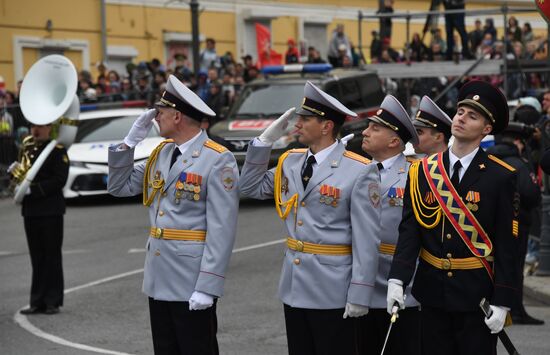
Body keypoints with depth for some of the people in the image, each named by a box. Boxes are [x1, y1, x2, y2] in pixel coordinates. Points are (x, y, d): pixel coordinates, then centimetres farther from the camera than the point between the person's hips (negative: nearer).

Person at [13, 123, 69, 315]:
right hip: (30, 210, 6)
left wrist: (32, 189, -20)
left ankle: (53, 301, 6)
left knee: (52, 255, 0)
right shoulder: (27, 148, 13)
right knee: (37, 257, 9)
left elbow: (59, 180, -15)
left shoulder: (58, 150, -6)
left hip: (51, 211, -6)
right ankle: (37, 301, 12)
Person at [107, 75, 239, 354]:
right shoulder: (161, 153, 11)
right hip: (159, 279, 8)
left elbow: (221, 229, -17)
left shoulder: (218, 160, -13)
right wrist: (130, 141, 5)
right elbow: (119, 187, 17)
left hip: (192, 281, -8)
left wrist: (207, 287, -21)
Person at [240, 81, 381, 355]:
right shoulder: (291, 162, 8)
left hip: (332, 293, -7)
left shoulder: (360, 172, -12)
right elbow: (250, 188, 14)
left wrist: (359, 296, -17)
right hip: (294, 287, 7)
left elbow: (366, 240, -14)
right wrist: (265, 141, 4)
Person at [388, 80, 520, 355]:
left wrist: (502, 302, -10)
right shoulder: (422, 171, 3)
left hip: (477, 294, -3)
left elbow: (507, 244, -6)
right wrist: (396, 280, -15)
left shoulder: (500, 177, -5)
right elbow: (409, 229, -2)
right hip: (432, 291, 3)